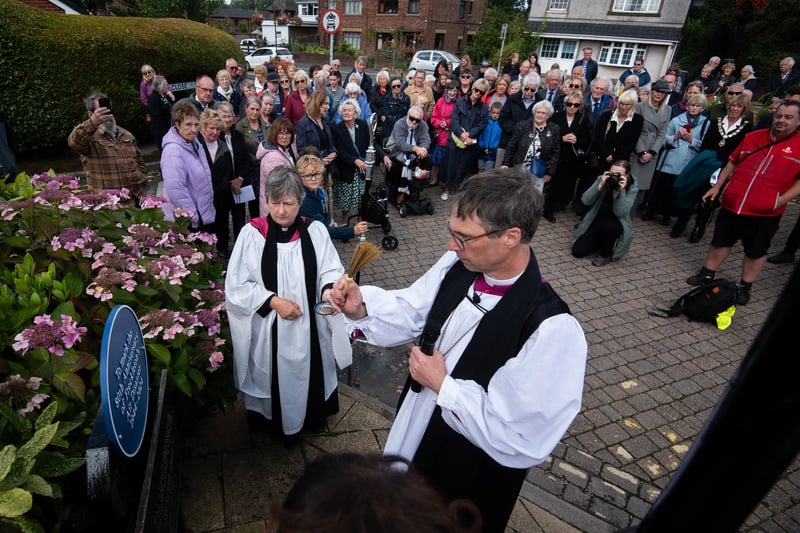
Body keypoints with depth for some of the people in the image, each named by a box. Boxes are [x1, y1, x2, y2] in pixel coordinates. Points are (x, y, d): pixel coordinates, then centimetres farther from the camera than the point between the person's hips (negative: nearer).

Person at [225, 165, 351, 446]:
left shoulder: (315, 231, -7)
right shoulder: (252, 234, -11)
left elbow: (332, 269, -7)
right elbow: (236, 286, -9)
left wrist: (328, 289, -29)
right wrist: (273, 301, -20)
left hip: (308, 327, 2)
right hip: (268, 329, -1)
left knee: (309, 374, 19)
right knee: (275, 378, 16)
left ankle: (313, 416, 50)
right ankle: (277, 422, 46)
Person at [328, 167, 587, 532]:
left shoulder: (553, 331, -35)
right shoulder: (456, 266, -16)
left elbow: (523, 441, -30)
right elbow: (410, 312, -2)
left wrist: (442, 386, -26)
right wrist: (360, 310, -20)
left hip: (469, 477, -5)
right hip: (415, 431, 6)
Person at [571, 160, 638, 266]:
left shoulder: (632, 188, -14)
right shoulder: (602, 179, -9)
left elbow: (620, 212, -25)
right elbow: (585, 201, -18)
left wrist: (621, 190, -33)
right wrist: (600, 185, -29)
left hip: (616, 224, -2)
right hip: (596, 221, 3)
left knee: (609, 225, -39)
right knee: (577, 251, -10)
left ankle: (606, 255, -9)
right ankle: (601, 241, 23)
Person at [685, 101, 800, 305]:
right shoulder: (752, 137, 9)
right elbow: (732, 163, 16)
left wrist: (782, 199, -13)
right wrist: (717, 186, 10)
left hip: (765, 212, -2)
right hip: (732, 203, 3)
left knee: (756, 251, 9)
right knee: (720, 241, 13)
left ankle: (744, 287, 23)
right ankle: (707, 274, 29)